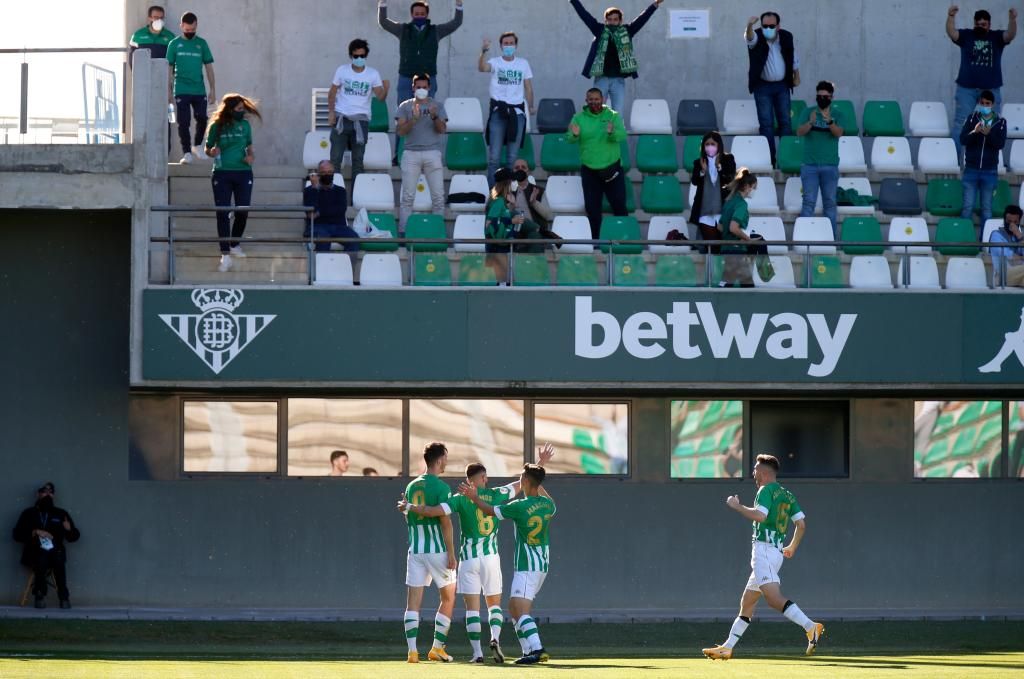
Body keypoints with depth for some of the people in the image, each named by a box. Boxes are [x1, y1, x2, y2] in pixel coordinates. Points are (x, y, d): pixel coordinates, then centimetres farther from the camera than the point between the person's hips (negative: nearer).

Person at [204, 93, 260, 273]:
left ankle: (235, 244, 26)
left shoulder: (245, 125, 5)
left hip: (243, 172, 2)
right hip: (222, 173, -2)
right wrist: (212, 152, -14)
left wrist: (251, 156, -4)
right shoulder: (217, 126, -1)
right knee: (222, 213, -5)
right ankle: (225, 254, -2)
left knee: (242, 211, 0)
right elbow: (207, 149, 8)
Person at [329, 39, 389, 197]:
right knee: (335, 157, -3)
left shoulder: (372, 74, 2)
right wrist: (331, 112, -3)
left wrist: (385, 88, -24)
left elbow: (380, 97, -3)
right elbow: (332, 92, 8)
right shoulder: (342, 70, 3)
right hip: (341, 118, 0)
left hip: (361, 120, 0)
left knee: (358, 160, 6)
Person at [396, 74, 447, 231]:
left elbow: (442, 129, 1)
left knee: (438, 196, -3)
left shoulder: (437, 106, 11)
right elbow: (400, 131, 1)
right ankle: (403, 232, -1)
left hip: (432, 153, 1)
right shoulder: (405, 106, 10)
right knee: (408, 197, -3)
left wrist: (434, 117, -18)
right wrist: (414, 119, -15)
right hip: (411, 153, 0)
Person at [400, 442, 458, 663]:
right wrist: (451, 553, -12)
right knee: (448, 597, 12)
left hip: (415, 549, 5)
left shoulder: (411, 486, 9)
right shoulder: (441, 487, -10)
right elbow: (445, 522, -14)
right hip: (437, 549, -5)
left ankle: (412, 651, -8)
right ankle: (437, 648, 11)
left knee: (413, 601, 2)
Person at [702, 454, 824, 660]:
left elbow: (760, 515, -22)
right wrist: (792, 547, 27)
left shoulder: (766, 490, -6)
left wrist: (737, 506, -8)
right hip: (777, 552, 10)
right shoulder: (788, 495, 18)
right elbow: (801, 524, 13)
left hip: (764, 549, -10)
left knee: (775, 599, -23)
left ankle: (811, 627, -37)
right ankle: (727, 648, 20)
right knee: (746, 604, 15)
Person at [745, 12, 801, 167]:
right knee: (766, 124, -4)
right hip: (762, 86, -3)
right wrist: (749, 26, -61)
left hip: (782, 86, 3)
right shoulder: (757, 38, -14)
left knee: (785, 122, 4)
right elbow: (749, 37, -39)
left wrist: (796, 77, 17)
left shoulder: (786, 37, -3)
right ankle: (769, 159, -1)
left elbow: (794, 58, 13)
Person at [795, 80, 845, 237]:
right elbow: (799, 132, -5)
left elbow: (839, 133, -11)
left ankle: (832, 236, 6)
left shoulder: (837, 115, 5)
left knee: (830, 202, 3)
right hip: (810, 165, -1)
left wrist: (829, 121, -30)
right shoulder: (808, 112, 5)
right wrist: (810, 122, -25)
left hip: (830, 165, 1)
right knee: (809, 202, -6)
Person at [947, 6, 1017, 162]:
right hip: (966, 89, -1)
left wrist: (1013, 19, -32)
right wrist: (951, 17, -31)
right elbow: (951, 33, -12)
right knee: (960, 124, 0)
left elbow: (1011, 35, -13)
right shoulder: (966, 36, 3)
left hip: (991, 90, 1)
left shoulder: (997, 37, 4)